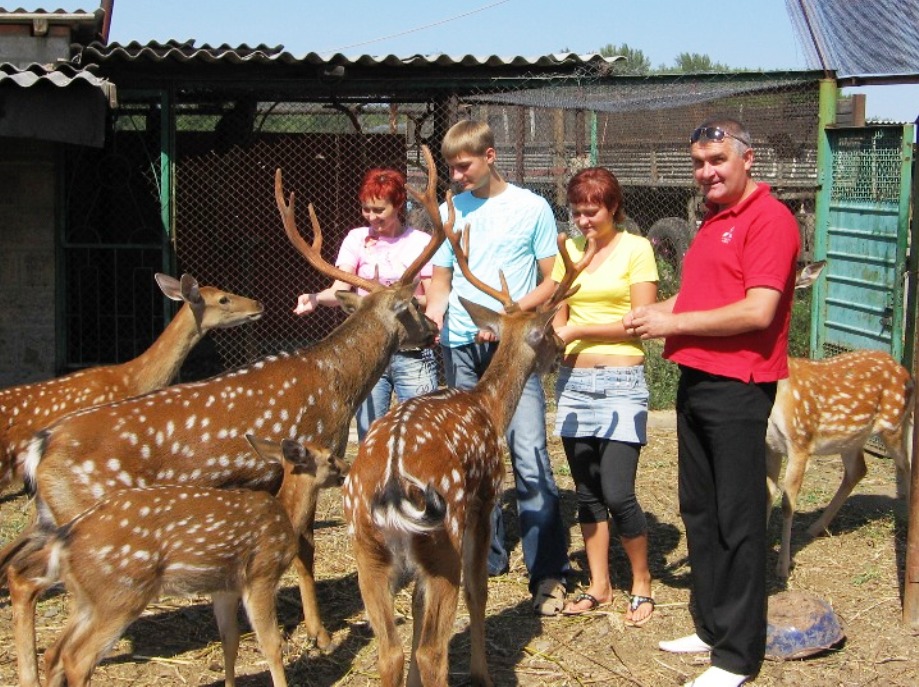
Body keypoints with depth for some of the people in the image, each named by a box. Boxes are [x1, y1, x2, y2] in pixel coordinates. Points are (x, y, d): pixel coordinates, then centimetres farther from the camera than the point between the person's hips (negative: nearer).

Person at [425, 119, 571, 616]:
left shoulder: (531, 208, 1)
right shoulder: (450, 211, 12)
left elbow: (552, 281, 0)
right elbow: (441, 282, 16)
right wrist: (431, 319, -5)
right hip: (461, 348, 5)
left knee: (530, 459, -12)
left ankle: (548, 574, -9)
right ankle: (486, 556, 22)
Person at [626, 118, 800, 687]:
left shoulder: (769, 218, -12)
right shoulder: (713, 221, 17)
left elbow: (757, 311, -21)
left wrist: (674, 323, -14)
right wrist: (661, 312, 8)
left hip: (737, 388, -9)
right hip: (696, 380, 9)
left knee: (738, 521, -2)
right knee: (699, 511, 15)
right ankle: (711, 626, 27)